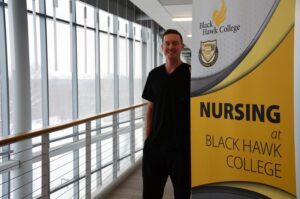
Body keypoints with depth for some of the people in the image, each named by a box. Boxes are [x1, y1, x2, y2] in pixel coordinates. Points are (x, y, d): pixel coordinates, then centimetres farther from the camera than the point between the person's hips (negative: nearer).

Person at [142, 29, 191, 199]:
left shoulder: (190, 73, -5)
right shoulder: (154, 75, 7)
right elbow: (151, 108, 11)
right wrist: (147, 137, 7)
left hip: (182, 145, -3)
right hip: (155, 145, 4)